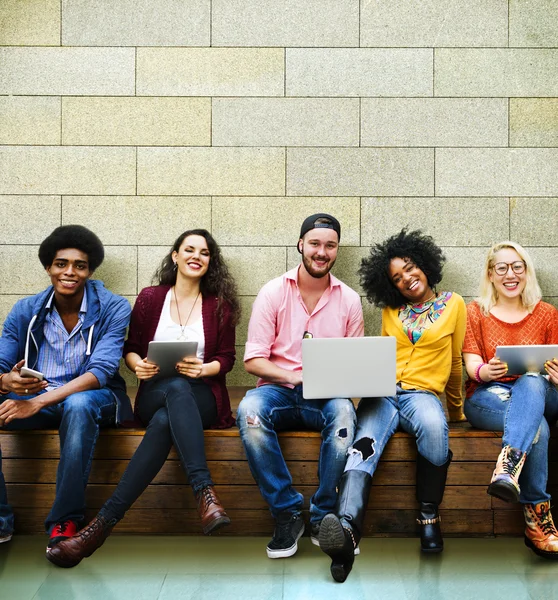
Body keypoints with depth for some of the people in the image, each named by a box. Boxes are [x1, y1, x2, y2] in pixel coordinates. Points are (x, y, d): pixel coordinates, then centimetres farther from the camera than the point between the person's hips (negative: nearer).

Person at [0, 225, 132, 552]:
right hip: (36, 397, 4)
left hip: (93, 397, -3)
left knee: (78, 404, -39)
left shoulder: (114, 308, -9)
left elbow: (101, 371, -20)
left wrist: (38, 402, -31)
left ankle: (66, 520, -24)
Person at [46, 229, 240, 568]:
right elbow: (131, 347, 14)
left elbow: (226, 358, 8)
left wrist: (203, 369, -14)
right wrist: (138, 364, -10)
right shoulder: (150, 298, 11)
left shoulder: (220, 305, 9)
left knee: (165, 421, -38)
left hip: (202, 398, 0)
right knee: (177, 387, -40)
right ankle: (205, 493, -47)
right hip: (155, 396, 0)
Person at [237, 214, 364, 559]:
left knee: (344, 411, -35)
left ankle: (323, 517, -18)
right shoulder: (273, 293, 3)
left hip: (327, 397, 1)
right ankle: (287, 513, -20)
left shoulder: (349, 299, 9)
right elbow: (253, 359, -2)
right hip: (279, 390, 0)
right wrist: (294, 377, -18)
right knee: (250, 410, -34)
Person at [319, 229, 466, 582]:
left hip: (423, 392, -1)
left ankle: (429, 517, -21)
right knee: (365, 446, -32)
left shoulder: (453, 304, 12)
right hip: (383, 393, 2)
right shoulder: (391, 310, 20)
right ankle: (347, 530, -55)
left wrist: (456, 410, 26)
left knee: (433, 426, -39)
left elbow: (454, 363, 18)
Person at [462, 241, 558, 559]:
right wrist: (485, 371, -25)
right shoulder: (476, 312, 12)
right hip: (487, 398, -1)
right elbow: (472, 365, 1)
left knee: (532, 381, -38)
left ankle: (508, 467, -54)